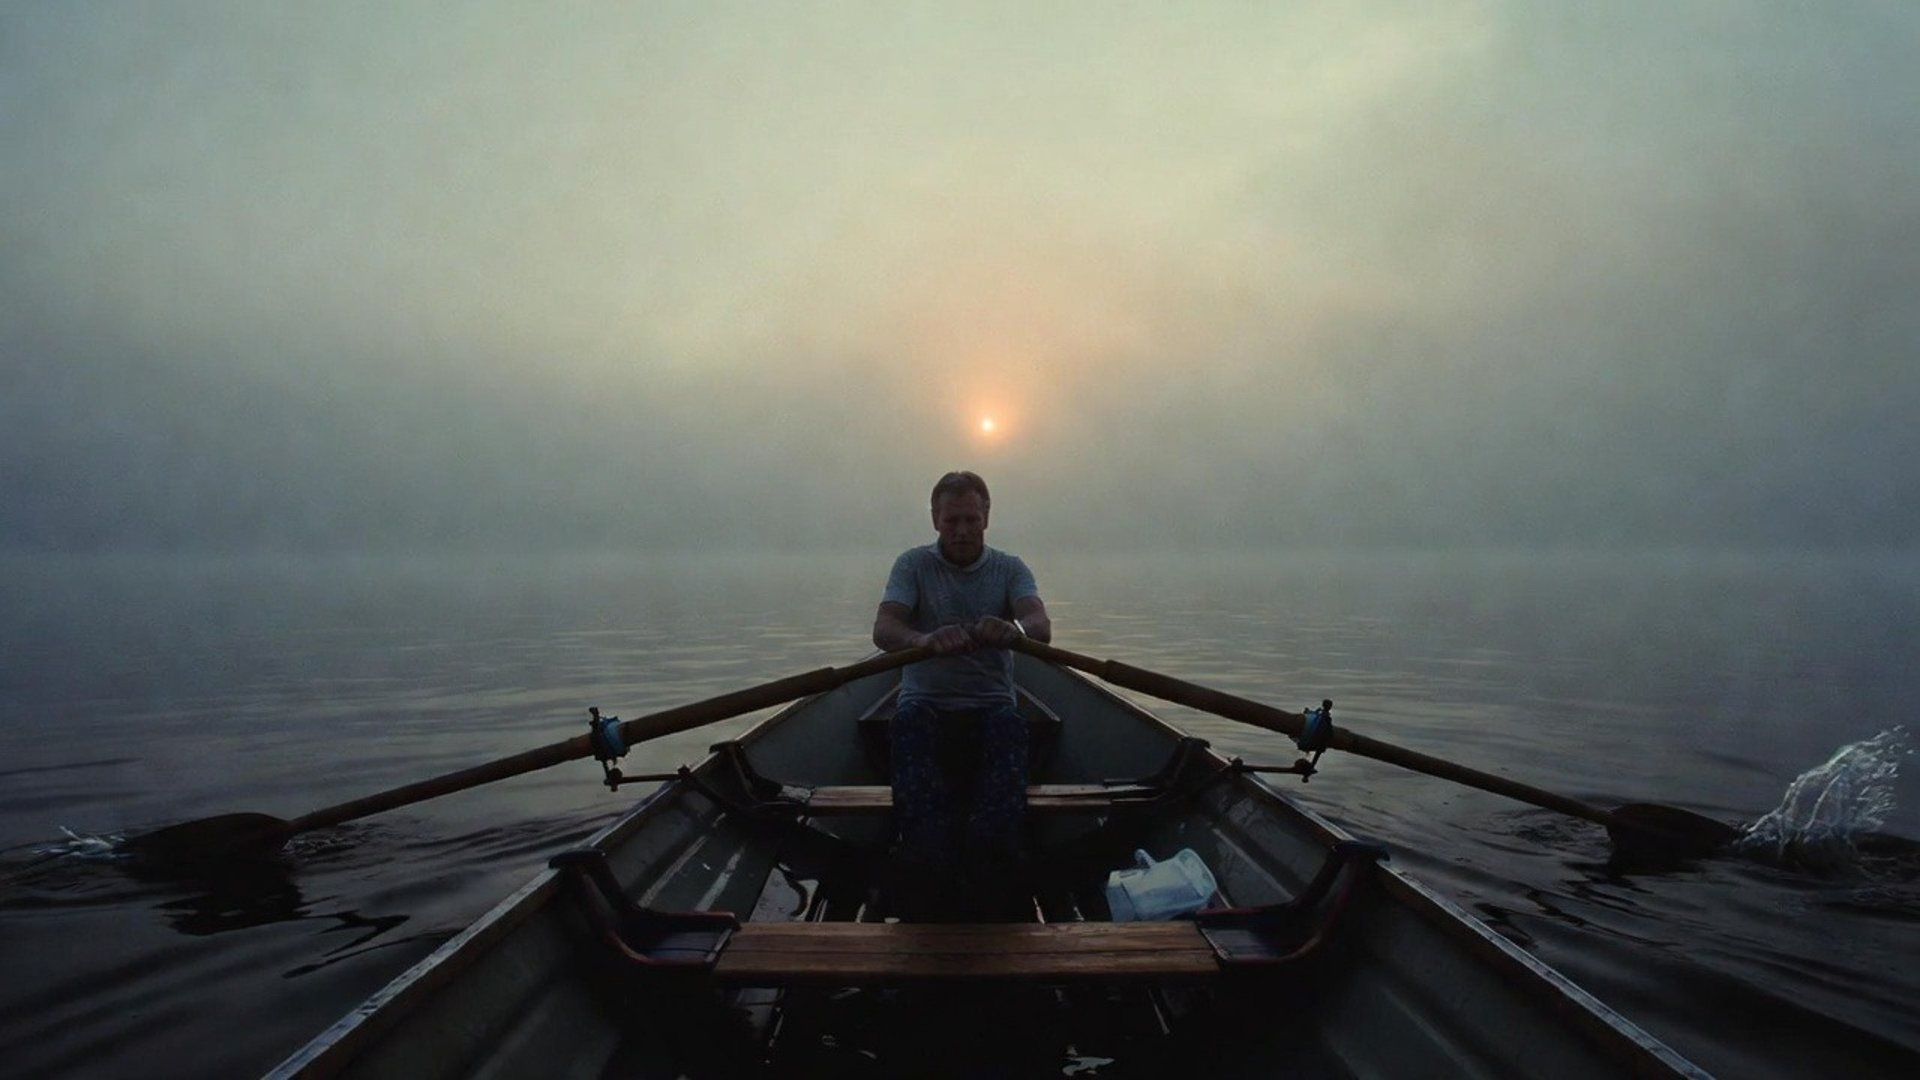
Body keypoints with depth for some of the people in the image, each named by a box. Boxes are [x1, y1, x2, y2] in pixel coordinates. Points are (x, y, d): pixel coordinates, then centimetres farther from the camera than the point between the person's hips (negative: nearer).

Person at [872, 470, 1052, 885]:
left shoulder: (1010, 568, 8)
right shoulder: (913, 564, 5)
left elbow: (1041, 626, -12)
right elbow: (883, 629, -12)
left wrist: (1013, 629, -40)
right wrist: (925, 640, -37)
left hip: (990, 701, 1)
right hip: (926, 699, 0)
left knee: (1009, 725, -34)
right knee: (909, 720, -34)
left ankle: (989, 861, -45)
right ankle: (933, 860, -44)